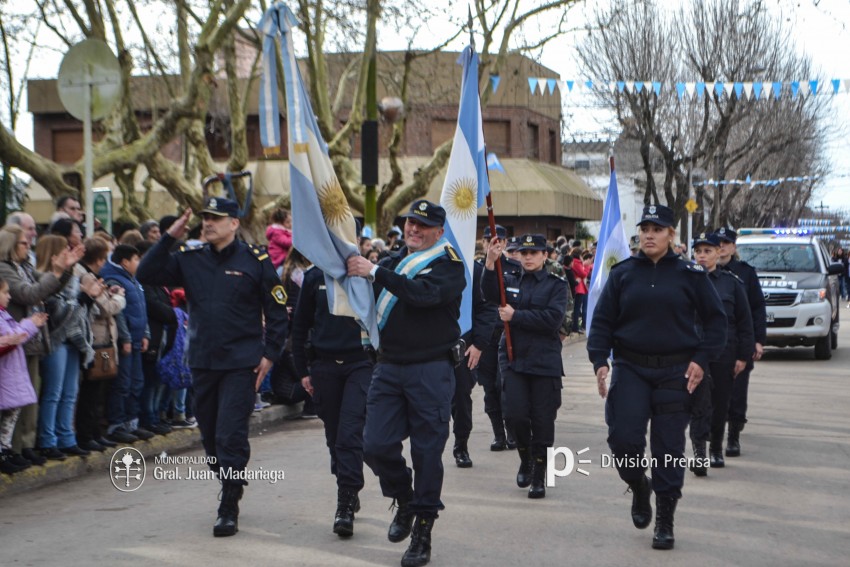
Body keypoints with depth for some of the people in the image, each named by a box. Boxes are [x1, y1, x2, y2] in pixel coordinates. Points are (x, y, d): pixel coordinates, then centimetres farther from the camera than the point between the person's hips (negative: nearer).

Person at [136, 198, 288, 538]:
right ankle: (230, 487, 31)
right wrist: (169, 238, -6)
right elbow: (146, 276, 1)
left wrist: (269, 354, -5)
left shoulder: (255, 260, -3)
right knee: (210, 436, 12)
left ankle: (229, 510, -3)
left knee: (230, 436, -9)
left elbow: (277, 311, 2)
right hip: (202, 362, 5)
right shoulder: (190, 259, 7)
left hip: (240, 365, -5)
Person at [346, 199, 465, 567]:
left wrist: (373, 273, -26)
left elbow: (423, 294, -24)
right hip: (389, 367, 5)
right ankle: (405, 501, 25)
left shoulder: (448, 265, -5)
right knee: (376, 446, -2)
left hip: (431, 370, -5)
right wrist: (352, 268, -3)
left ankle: (423, 530, 12)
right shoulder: (392, 262, 16)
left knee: (427, 451, 0)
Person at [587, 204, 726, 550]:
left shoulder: (690, 275, 1)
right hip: (630, 369, 1)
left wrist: (701, 360, -5)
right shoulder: (622, 274, 5)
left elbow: (716, 320, 5)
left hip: (675, 372, -1)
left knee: (668, 447, 1)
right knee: (623, 438, -10)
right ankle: (639, 488, 23)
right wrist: (599, 360, -6)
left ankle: (665, 523, 14)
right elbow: (602, 320, 6)